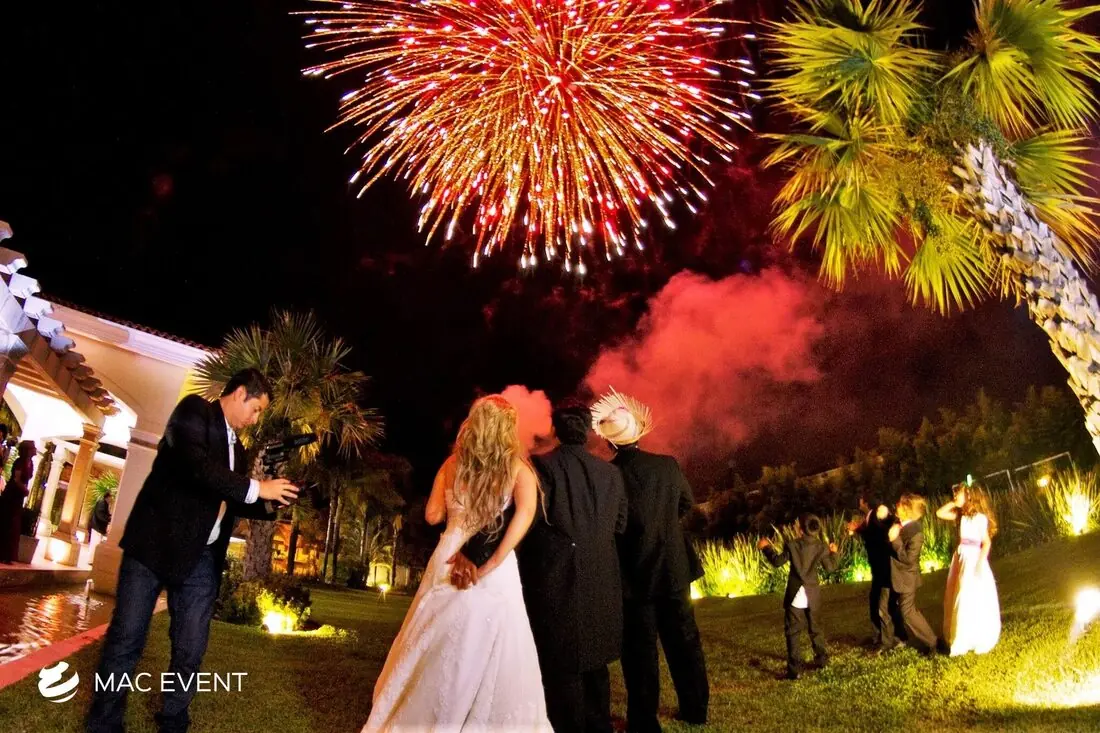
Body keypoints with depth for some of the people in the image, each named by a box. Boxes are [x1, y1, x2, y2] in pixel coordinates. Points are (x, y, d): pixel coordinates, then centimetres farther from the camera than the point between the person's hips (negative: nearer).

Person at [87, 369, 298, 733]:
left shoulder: (236, 448, 18)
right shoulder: (194, 410, -5)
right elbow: (194, 464, -22)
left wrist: (269, 505, 7)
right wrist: (257, 488, -18)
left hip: (201, 559, 7)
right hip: (156, 543, -6)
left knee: (190, 651, 7)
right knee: (126, 640, 3)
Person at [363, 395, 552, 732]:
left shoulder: (454, 463, 5)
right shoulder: (516, 464, -1)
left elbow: (433, 515, 8)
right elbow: (526, 510, -18)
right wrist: (493, 562, -17)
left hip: (450, 559, 3)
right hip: (495, 569, -3)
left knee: (437, 650, 15)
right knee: (491, 653, 8)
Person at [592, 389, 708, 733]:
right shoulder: (668, 464, -5)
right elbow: (686, 503, 12)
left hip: (634, 573, -4)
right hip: (674, 568, 4)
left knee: (640, 649, 7)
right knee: (684, 640, 17)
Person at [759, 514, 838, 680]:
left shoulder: (792, 545, -12)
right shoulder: (821, 547, -4)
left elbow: (777, 561, -6)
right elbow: (830, 567, 5)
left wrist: (766, 547, 7)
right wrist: (833, 552, 22)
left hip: (795, 595, -3)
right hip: (813, 595, 4)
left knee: (793, 633, 2)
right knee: (815, 628, 24)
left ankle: (795, 669, -1)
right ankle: (821, 659, 35)